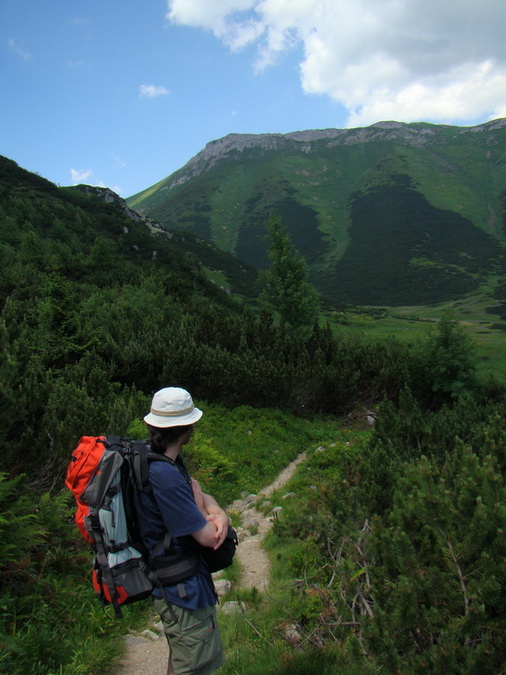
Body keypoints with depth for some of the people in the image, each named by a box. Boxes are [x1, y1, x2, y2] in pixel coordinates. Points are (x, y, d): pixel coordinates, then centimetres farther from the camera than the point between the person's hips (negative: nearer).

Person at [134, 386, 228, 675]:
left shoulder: (165, 461, -2)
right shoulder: (164, 475, -34)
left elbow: (201, 496, 3)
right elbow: (208, 537, -28)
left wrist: (220, 513, -19)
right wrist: (202, 507, -9)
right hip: (182, 589, -10)